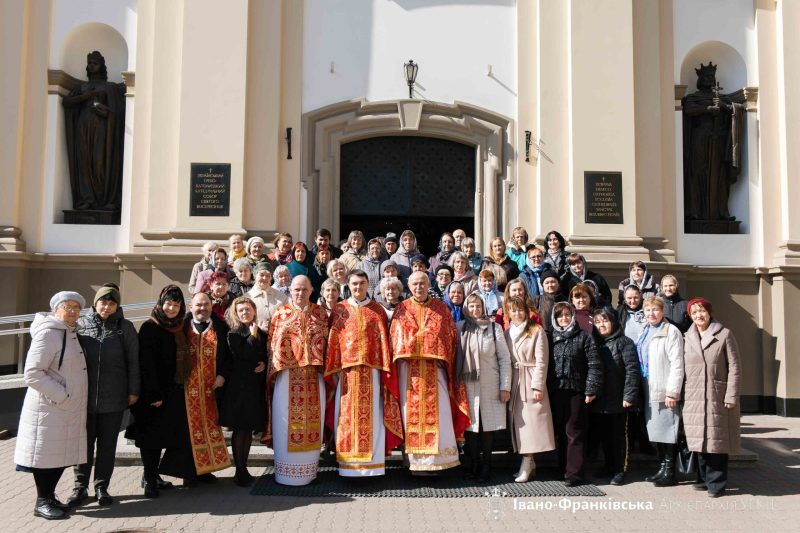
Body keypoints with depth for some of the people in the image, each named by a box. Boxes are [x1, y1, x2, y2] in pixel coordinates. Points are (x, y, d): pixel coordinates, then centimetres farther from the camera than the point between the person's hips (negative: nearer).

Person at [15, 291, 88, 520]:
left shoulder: (70, 333, 11)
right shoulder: (47, 333, -16)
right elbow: (33, 374, -21)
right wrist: (61, 396, -20)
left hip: (69, 409, 9)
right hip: (49, 408, -9)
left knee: (63, 454, 14)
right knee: (46, 454, 2)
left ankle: (49, 497, 27)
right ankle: (42, 502, 15)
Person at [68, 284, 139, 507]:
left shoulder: (125, 328, -2)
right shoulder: (81, 325, 1)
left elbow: (133, 361, 0)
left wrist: (133, 391, -1)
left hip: (113, 398, -1)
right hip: (84, 396, 1)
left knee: (108, 444, 9)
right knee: (84, 443, 8)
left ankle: (102, 487, 22)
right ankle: (80, 487, 22)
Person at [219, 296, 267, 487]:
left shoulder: (262, 334, 10)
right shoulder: (233, 334, -4)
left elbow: (266, 356, 16)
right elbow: (243, 355, -16)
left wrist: (264, 364, -5)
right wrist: (252, 336, -10)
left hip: (256, 386, 4)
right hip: (239, 386, -4)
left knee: (248, 429, 10)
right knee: (239, 429, 0)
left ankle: (243, 469, 19)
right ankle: (239, 470, 8)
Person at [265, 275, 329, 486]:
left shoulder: (320, 313, 9)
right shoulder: (280, 313, 5)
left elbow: (327, 343, 8)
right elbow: (272, 344, 3)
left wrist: (325, 368, 1)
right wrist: (273, 371, -4)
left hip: (313, 376, 1)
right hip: (287, 375, -1)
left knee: (312, 419, 5)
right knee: (286, 420, 1)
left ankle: (309, 468, 18)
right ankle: (285, 471, 12)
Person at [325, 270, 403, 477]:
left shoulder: (377, 311, 8)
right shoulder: (340, 310, 8)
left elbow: (383, 341, 5)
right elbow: (333, 341, 5)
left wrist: (385, 370, -3)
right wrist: (333, 370, -2)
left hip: (371, 370, 0)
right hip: (347, 369, 0)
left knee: (371, 415, 1)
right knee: (347, 415, 2)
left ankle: (371, 461, 9)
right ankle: (348, 462, 10)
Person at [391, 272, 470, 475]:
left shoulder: (440, 308, 10)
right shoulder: (401, 309, 11)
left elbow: (451, 335, 8)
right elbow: (395, 338, 8)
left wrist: (442, 358, -2)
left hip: (435, 367, 0)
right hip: (409, 368, 1)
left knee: (437, 412, -4)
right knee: (412, 412, 1)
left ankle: (437, 458, 3)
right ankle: (416, 460, 7)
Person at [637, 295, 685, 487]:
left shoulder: (671, 331, -9)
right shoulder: (645, 332, 15)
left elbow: (677, 364, -14)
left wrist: (672, 392, -18)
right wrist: (638, 388, 13)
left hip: (665, 391, -7)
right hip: (649, 391, 7)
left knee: (667, 430, -2)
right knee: (655, 431, 12)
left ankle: (670, 473, 7)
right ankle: (663, 468, 23)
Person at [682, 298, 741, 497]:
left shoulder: (724, 335, 0)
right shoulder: (687, 338, 12)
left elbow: (734, 367, -3)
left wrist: (731, 396, -9)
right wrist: (679, 393, 8)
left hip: (717, 397, -3)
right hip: (693, 398, 3)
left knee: (716, 439, 0)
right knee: (700, 439, 7)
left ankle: (716, 482, 10)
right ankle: (703, 479, 19)